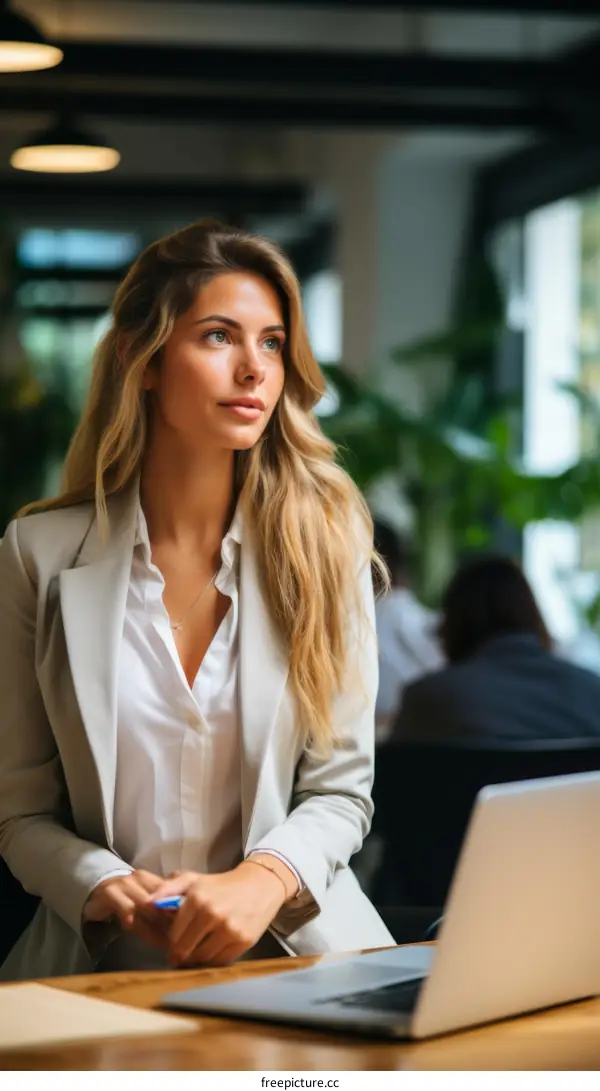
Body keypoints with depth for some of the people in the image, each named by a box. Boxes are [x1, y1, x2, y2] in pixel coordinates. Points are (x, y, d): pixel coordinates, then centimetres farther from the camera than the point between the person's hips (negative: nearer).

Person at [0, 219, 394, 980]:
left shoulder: (325, 540, 4)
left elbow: (341, 788, 4)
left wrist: (264, 878, -15)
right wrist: (108, 889, -15)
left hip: (295, 949, 1)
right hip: (103, 964, -1)